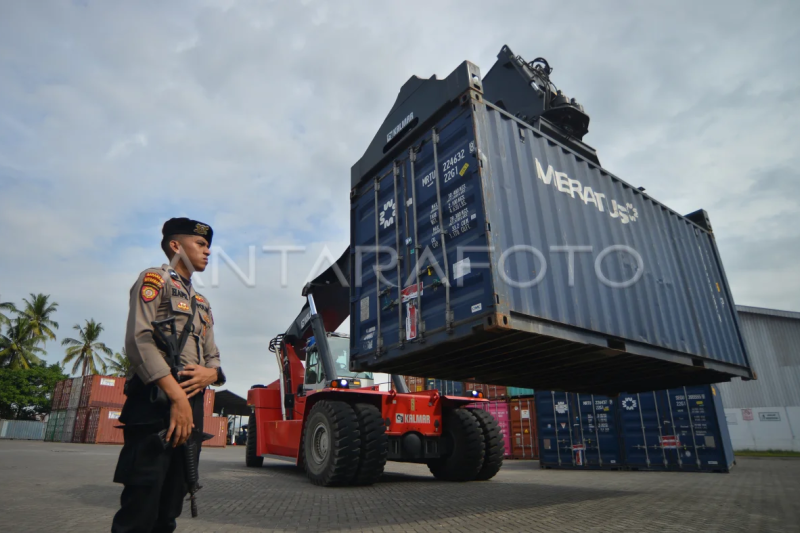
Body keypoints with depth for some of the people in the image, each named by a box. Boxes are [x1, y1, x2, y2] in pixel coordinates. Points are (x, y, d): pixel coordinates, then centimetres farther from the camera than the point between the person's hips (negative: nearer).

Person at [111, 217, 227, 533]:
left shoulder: (202, 304, 24)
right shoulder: (155, 279, 1)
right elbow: (139, 339, -14)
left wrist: (211, 373, -5)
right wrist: (176, 396, -21)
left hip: (192, 407, 8)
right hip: (157, 403, -8)